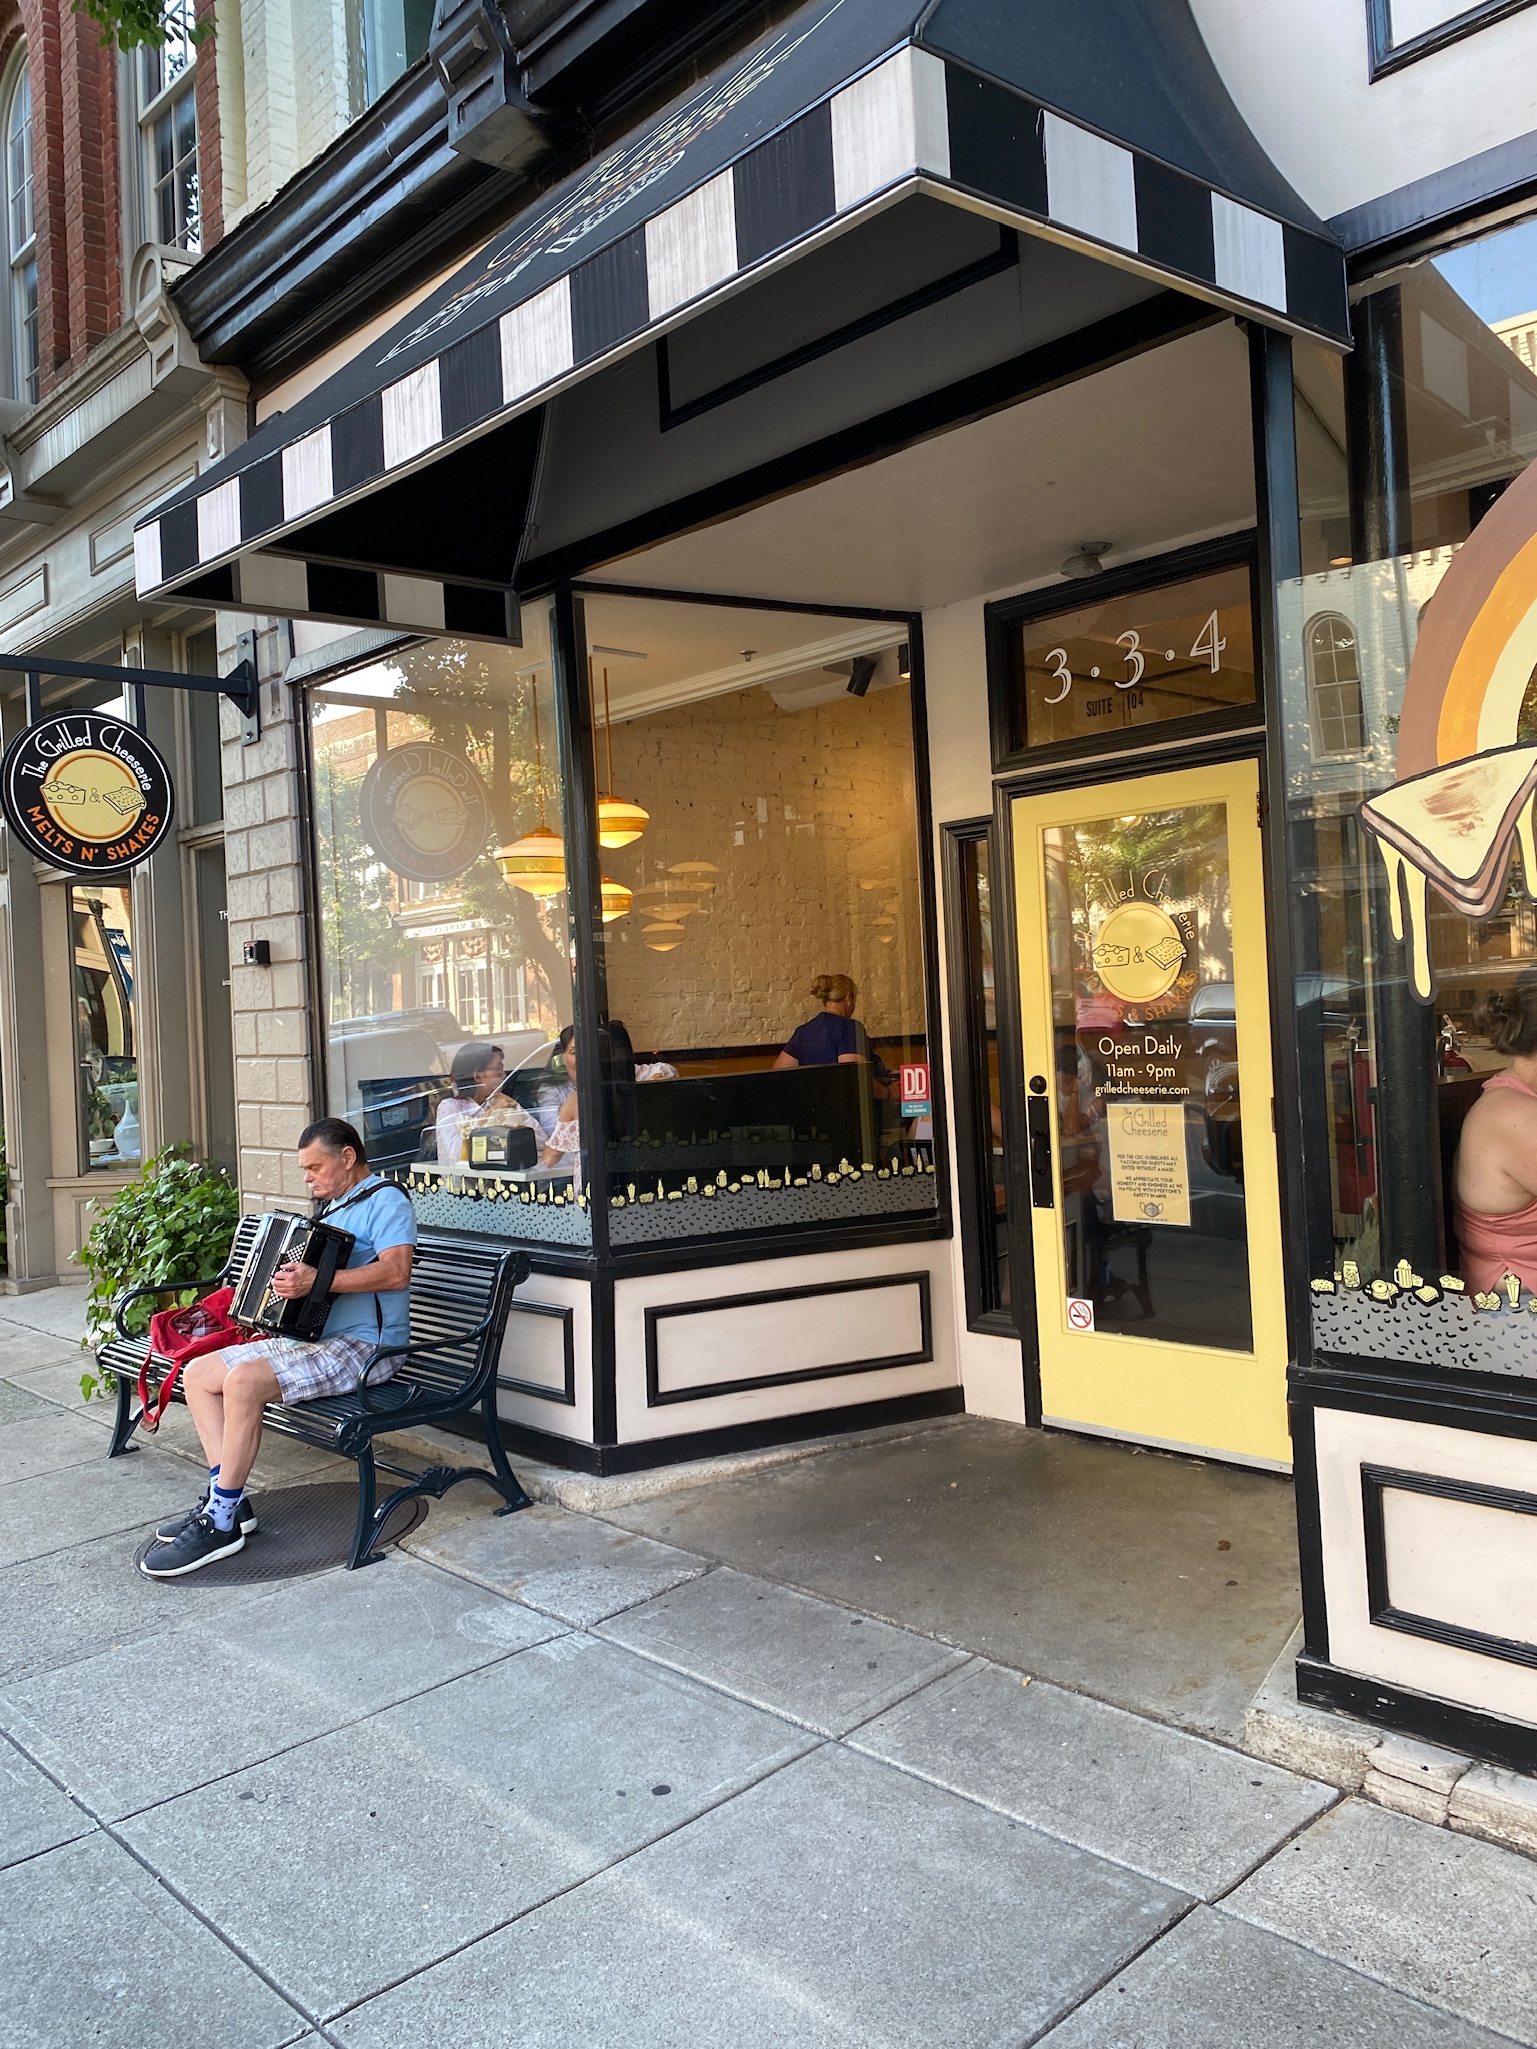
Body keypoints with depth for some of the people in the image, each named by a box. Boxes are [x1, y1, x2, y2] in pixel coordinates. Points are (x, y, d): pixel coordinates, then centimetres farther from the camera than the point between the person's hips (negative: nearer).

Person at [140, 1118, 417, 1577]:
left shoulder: (385, 1199, -9)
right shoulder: (331, 1206, 22)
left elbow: (396, 1270, -26)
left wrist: (317, 1281, -32)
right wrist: (287, 1278, 15)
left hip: (362, 1347, -11)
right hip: (307, 1337, 11)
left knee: (245, 1380, -29)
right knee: (198, 1373, 3)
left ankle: (221, 1523, -18)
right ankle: (227, 1499, 0)